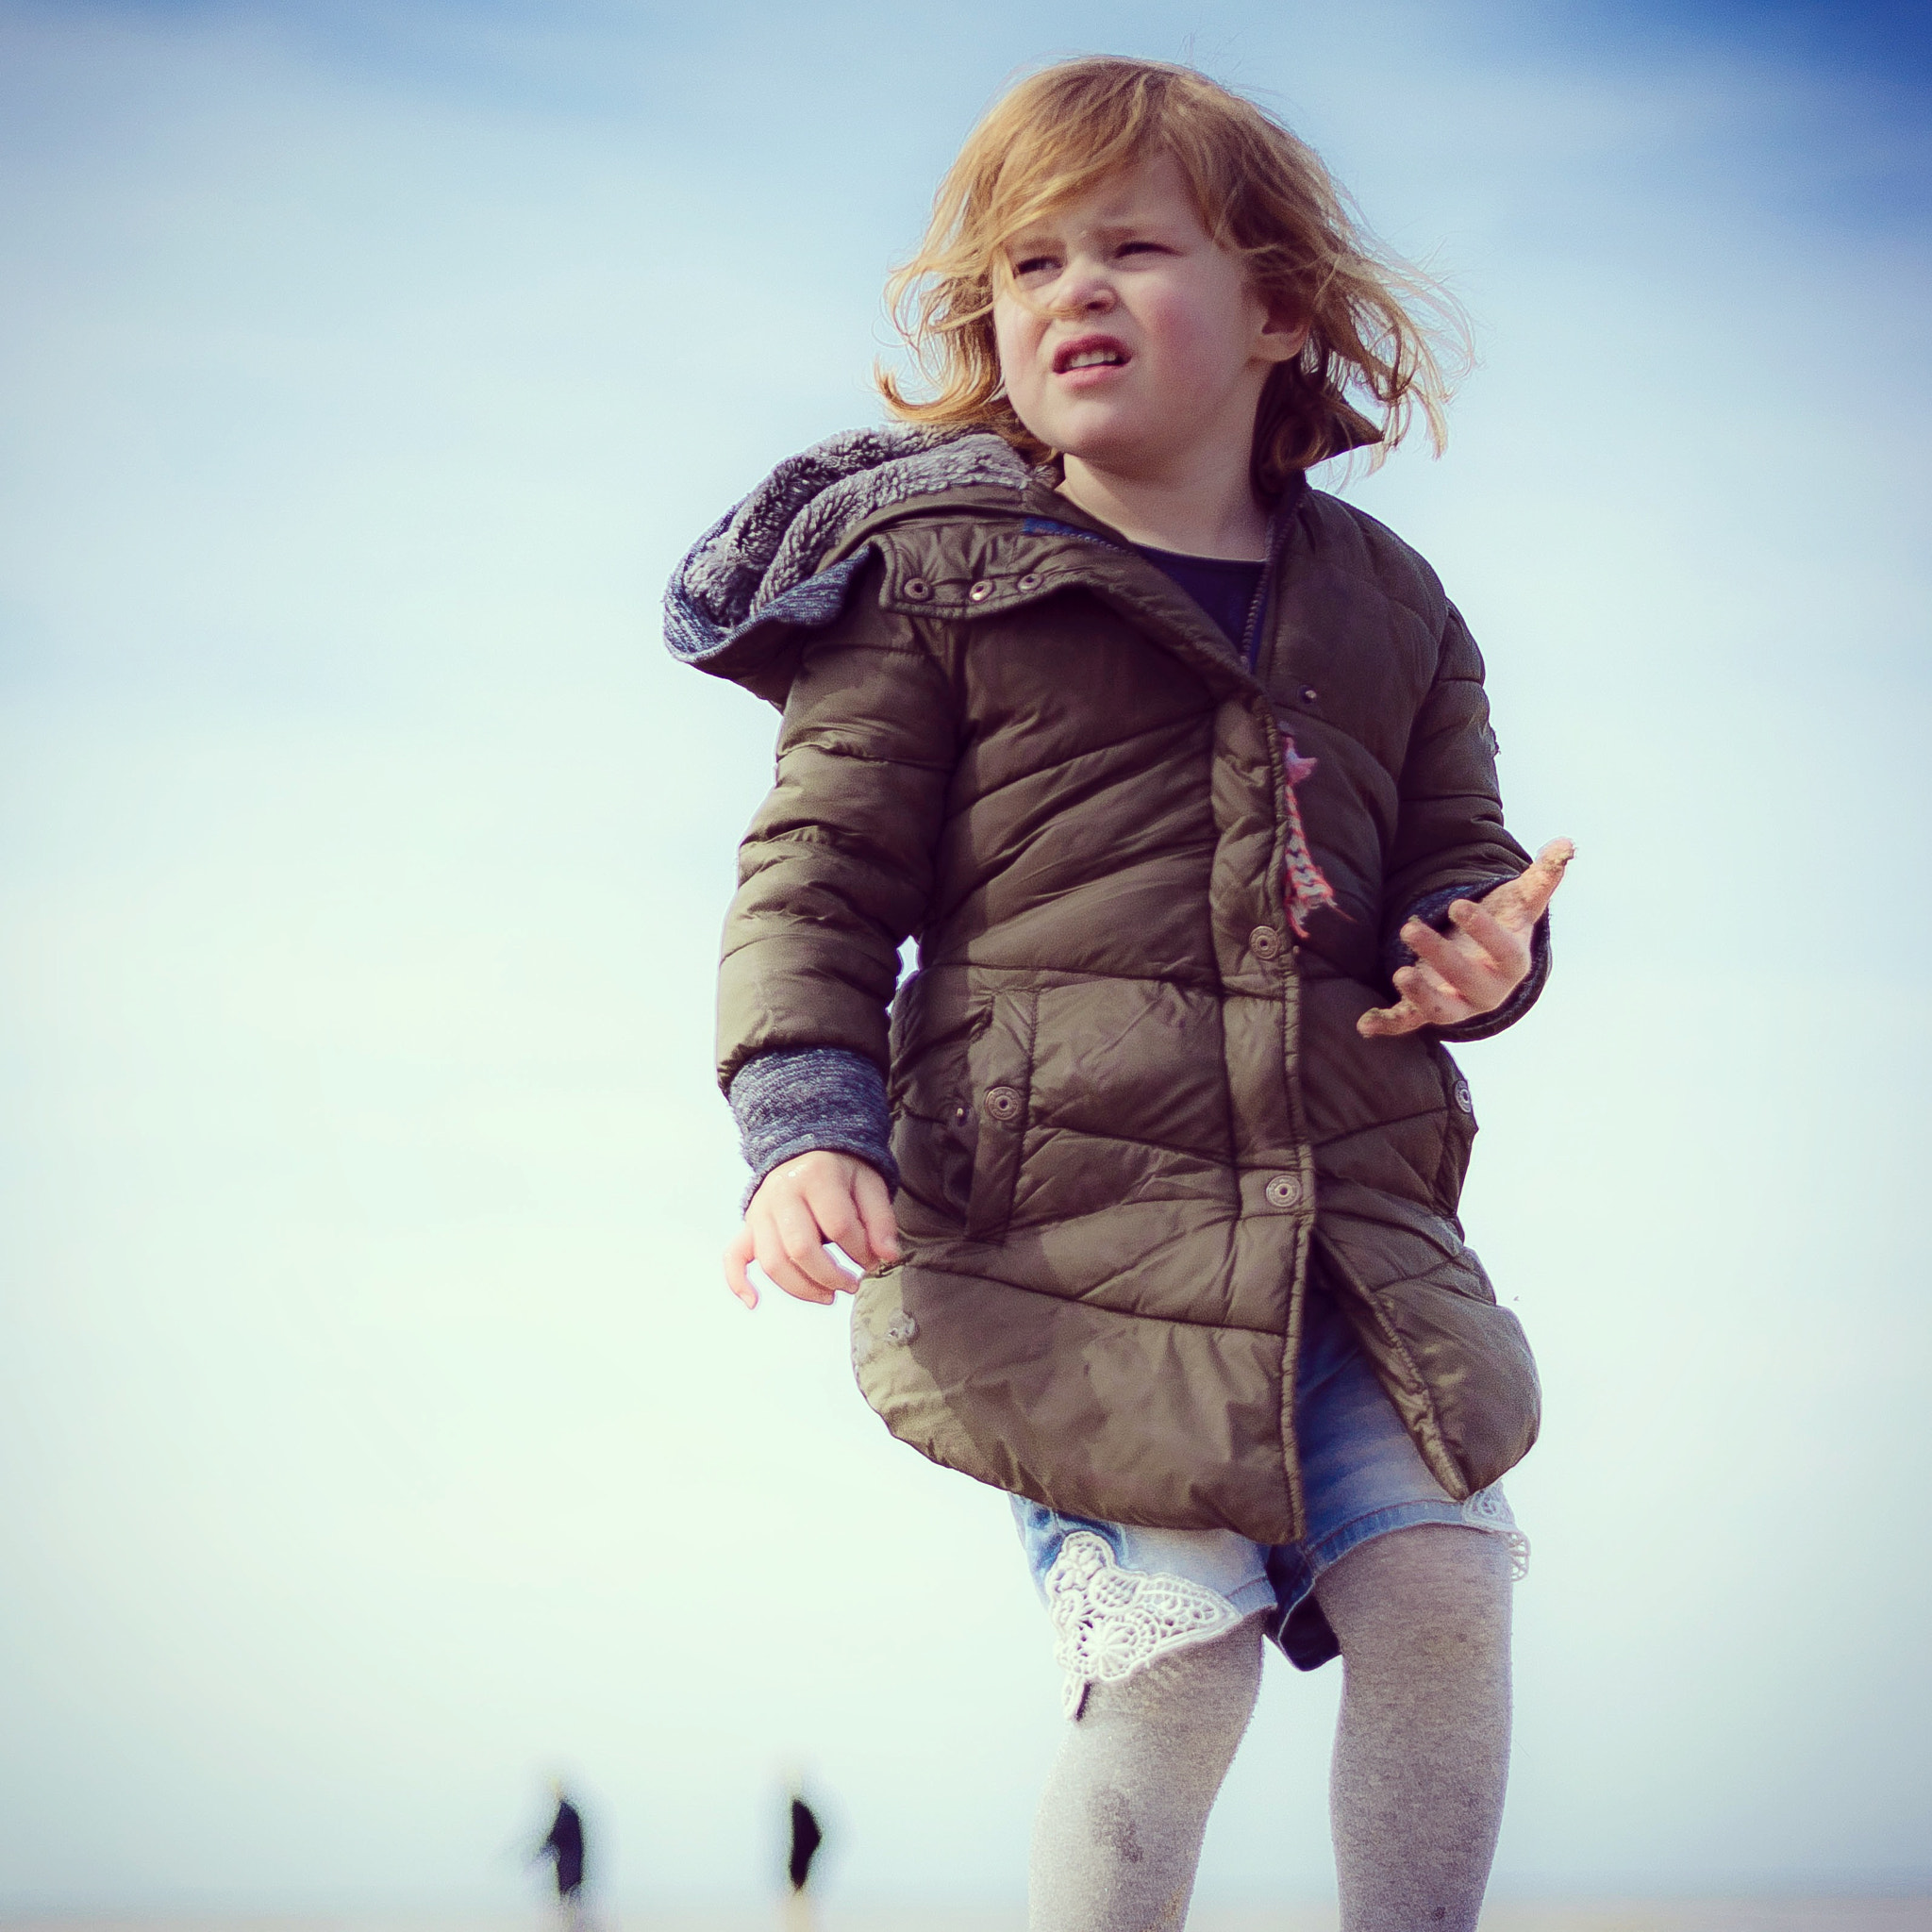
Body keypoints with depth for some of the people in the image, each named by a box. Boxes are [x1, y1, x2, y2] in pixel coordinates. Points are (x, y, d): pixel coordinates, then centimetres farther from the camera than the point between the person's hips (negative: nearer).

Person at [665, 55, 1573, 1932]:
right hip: (1056, 1223, -4)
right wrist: (808, 1132, -14)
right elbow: (817, 872, -1)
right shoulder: (935, 576, 1)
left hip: (1351, 1217, 5)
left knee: (1446, 1580, -4)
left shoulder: (1386, 605, 14)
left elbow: (1455, 850, 22)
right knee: (1170, 1654, -11)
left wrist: (1483, 945, -3)